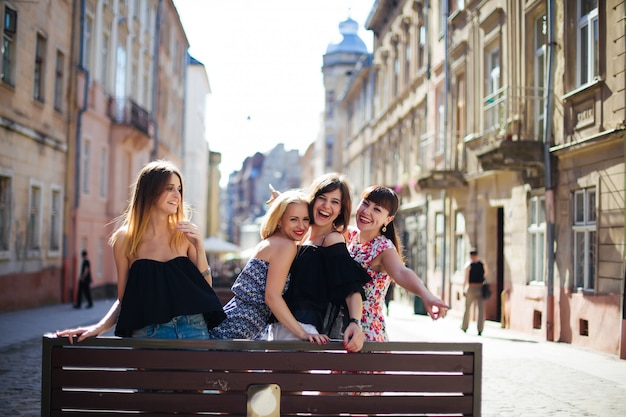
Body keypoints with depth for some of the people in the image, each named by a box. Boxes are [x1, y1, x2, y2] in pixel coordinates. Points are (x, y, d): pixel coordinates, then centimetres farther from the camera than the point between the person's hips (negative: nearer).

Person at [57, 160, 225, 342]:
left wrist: (199, 248, -7)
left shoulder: (185, 235, 5)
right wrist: (99, 327, -8)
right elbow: (124, 299, 7)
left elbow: (205, 290, 5)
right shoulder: (125, 239, 2)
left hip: (193, 329, 1)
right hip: (147, 334, -1)